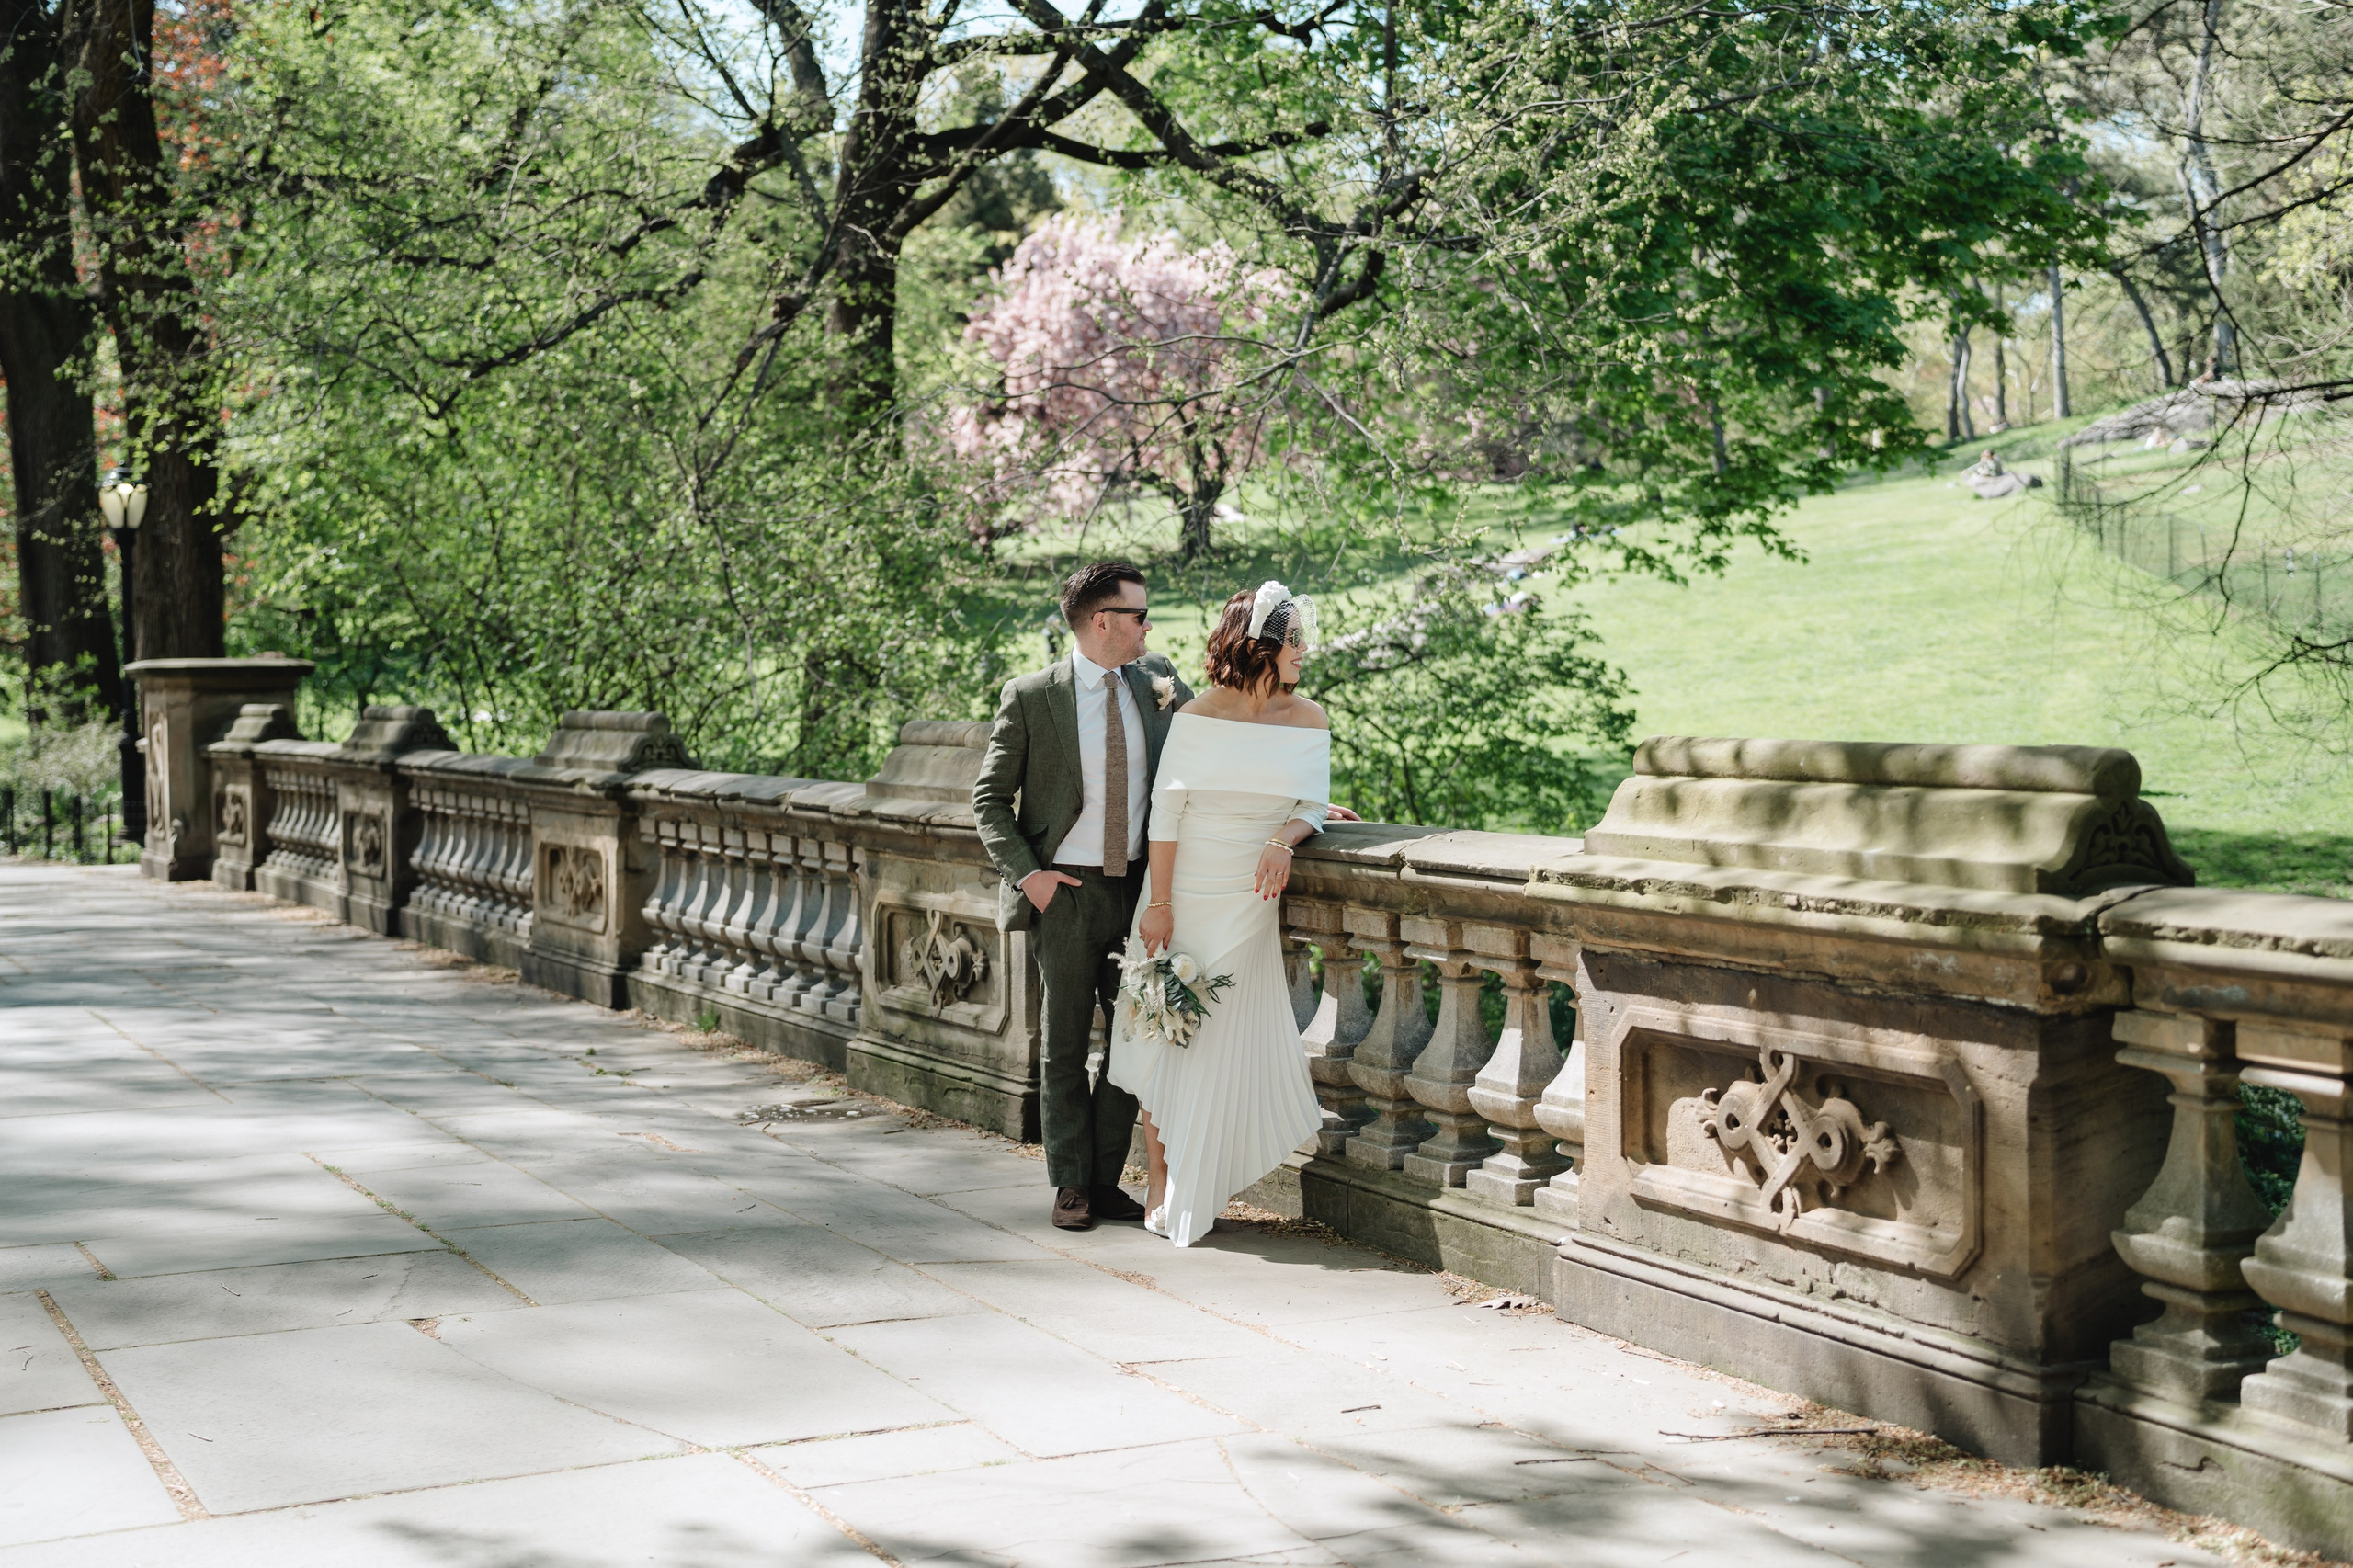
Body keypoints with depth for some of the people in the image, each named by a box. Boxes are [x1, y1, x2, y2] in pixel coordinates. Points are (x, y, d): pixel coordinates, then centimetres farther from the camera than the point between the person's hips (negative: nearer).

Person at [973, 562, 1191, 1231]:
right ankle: (1072, 1184, 15)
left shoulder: (1157, 681, 4)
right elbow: (989, 798, -2)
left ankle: (1106, 1179, 17)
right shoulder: (1029, 697, -6)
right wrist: (1026, 873, -13)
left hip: (1137, 887, 4)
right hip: (1065, 893, -4)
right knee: (1065, 1045, 5)